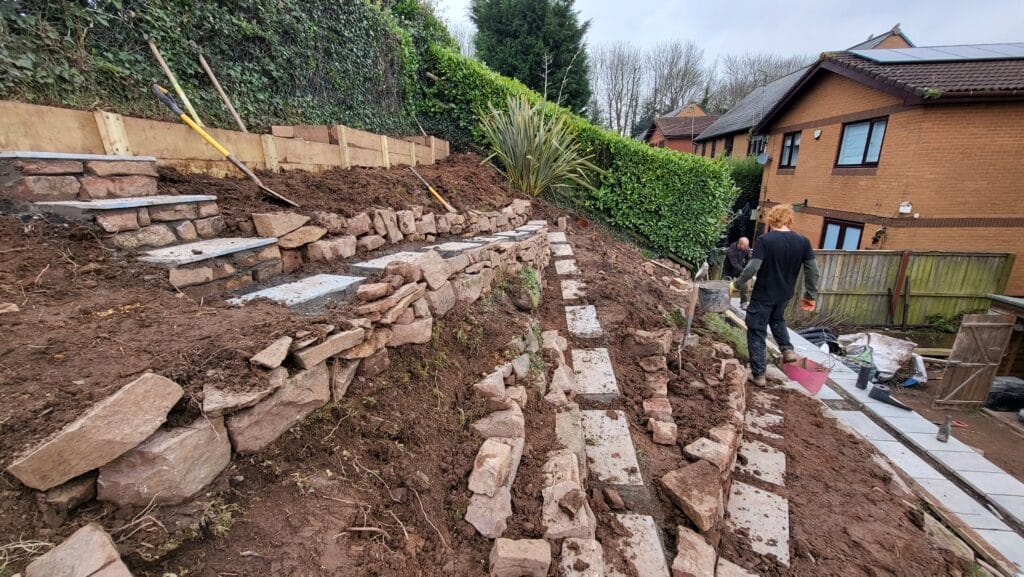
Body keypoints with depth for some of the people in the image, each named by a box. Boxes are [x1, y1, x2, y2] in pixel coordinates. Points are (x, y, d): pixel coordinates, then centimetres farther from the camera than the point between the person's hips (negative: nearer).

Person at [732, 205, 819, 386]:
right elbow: (813, 271, 1)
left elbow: (752, 268, -23)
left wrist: (736, 283, -6)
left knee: (757, 333, 7)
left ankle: (758, 374, 11)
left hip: (763, 295, -5)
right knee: (777, 318, 36)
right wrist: (810, 295, 12)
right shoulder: (802, 242, -2)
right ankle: (787, 349, 22)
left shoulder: (764, 240, -17)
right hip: (785, 294, 5)